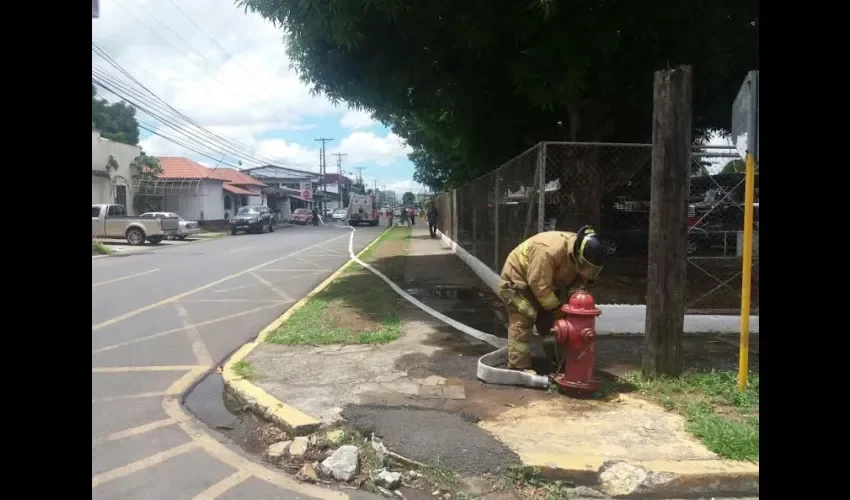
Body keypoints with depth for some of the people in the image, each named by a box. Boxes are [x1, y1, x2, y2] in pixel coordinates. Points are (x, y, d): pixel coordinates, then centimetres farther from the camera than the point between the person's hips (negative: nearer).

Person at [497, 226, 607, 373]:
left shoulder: (579, 252, -14)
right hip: (517, 279, -8)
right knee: (522, 322, -15)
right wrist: (556, 308, -26)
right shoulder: (549, 251, -41)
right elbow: (540, 285, -35)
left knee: (551, 322, 10)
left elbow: (577, 278, -1)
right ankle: (519, 366, -12)